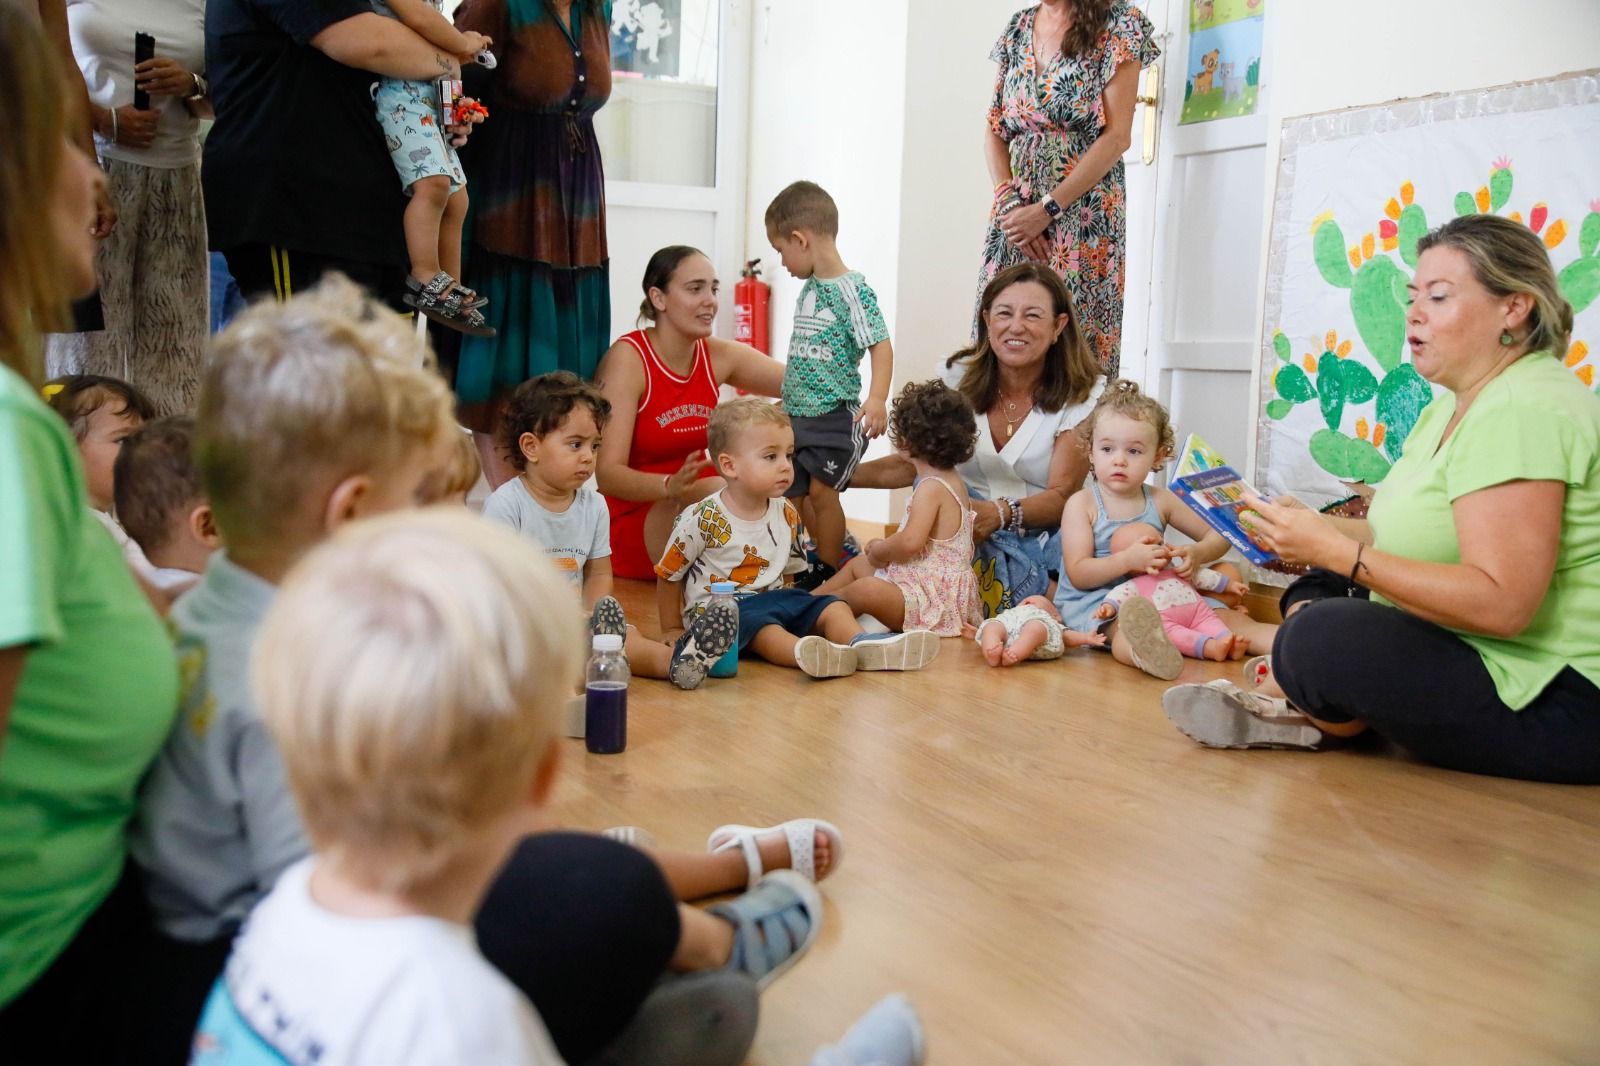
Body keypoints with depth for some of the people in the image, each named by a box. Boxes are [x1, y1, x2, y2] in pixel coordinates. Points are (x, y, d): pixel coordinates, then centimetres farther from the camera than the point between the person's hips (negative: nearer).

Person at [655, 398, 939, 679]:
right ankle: (805, 653, -64)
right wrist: (672, 631, 3)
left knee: (833, 607, -12)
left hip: (772, 597, 7)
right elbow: (668, 575, -2)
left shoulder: (787, 515, 6)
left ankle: (861, 643, -41)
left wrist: (785, 604, 9)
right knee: (758, 624, -37)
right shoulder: (701, 519, -12)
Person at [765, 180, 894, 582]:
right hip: (797, 413, 9)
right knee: (796, 491, 11)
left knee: (821, 488, -9)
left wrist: (877, 399, -30)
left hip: (835, 414, -9)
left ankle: (831, 571, 5)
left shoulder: (853, 288, -13)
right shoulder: (808, 289, 12)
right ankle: (833, 559, 24)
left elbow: (880, 345, -18)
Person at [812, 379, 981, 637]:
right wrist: (884, 549, 12)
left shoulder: (931, 488, -21)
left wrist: (879, 551, -13)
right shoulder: (952, 481, 12)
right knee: (857, 564, 23)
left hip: (936, 600, -12)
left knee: (866, 590, -32)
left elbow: (910, 541, -33)